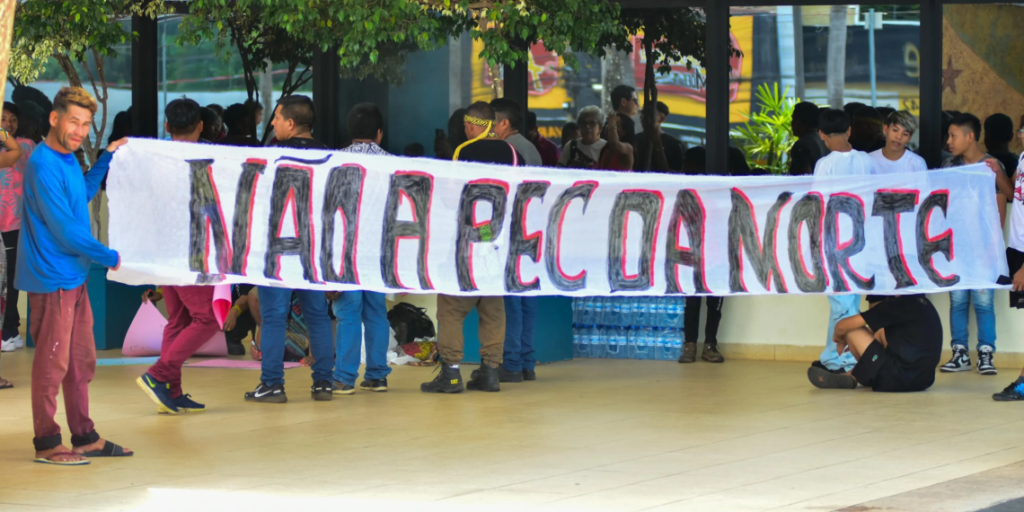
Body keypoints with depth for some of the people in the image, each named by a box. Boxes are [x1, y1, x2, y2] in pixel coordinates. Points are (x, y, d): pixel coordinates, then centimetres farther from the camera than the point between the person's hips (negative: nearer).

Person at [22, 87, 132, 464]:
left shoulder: (68, 159, 10)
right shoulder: (43, 165, -19)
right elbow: (64, 228, -20)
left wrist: (107, 158, 25)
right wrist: (110, 257, -12)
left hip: (74, 276, 10)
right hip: (52, 278, -10)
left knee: (81, 361, 14)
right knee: (52, 363, -3)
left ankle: (85, 437, 22)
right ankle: (47, 444, 4)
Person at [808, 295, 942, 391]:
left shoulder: (898, 304, -10)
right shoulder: (924, 304, 13)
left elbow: (842, 326, -7)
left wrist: (838, 336, 19)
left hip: (898, 381, -8)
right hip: (924, 381, 8)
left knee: (852, 329, 3)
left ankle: (852, 377, 23)